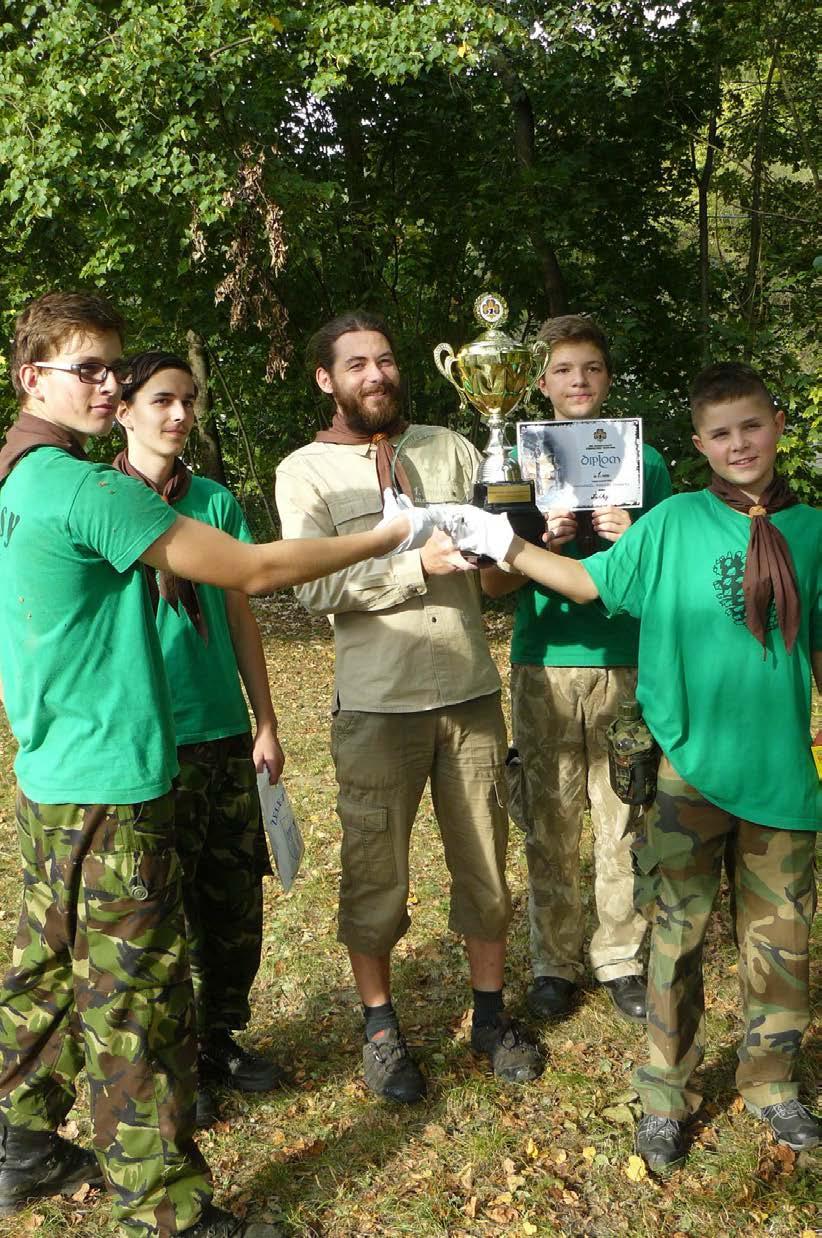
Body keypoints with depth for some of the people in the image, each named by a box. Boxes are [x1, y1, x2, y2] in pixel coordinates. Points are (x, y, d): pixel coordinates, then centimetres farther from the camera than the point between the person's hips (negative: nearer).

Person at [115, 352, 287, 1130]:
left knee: (235, 902, 11)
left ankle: (221, 1042, 31)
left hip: (225, 732, 4)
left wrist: (265, 723, 8)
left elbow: (240, 617, 9)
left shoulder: (215, 500, 7)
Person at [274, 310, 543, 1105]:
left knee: (484, 863, 12)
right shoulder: (304, 471, -1)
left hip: (471, 693, 3)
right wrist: (417, 564, -23)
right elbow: (316, 588, -12)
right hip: (376, 706, -3)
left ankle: (490, 1014, 31)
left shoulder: (448, 449, 9)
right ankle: (380, 1027, 27)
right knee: (375, 873, 8)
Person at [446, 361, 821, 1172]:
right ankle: (665, 1096, 24)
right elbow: (591, 581, 3)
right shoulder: (676, 523, -3)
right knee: (677, 936, 7)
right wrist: (505, 544, -5)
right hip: (694, 769, -2)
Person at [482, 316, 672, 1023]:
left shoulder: (642, 461, 8)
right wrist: (544, 541, -15)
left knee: (626, 820, 5)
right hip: (544, 666, 0)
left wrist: (632, 540, -12)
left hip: (626, 664, 0)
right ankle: (554, 961, 21)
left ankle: (621, 958, 21)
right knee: (549, 824, 6)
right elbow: (493, 582, 3)